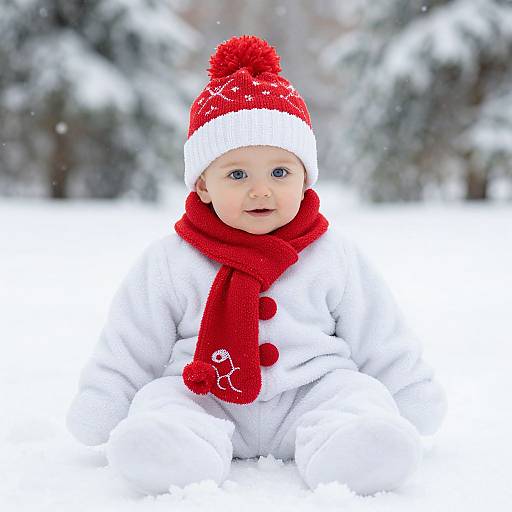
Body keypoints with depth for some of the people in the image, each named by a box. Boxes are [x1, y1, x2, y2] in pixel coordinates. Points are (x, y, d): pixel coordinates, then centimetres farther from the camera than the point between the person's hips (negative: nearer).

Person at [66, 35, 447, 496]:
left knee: (354, 391, -32)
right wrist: (99, 413, 5)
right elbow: (128, 350, 10)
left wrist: (414, 405, 12)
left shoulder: (334, 256, 5)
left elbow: (383, 345, 13)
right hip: (202, 398, 0)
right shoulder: (169, 262, 4)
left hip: (311, 391, 1)